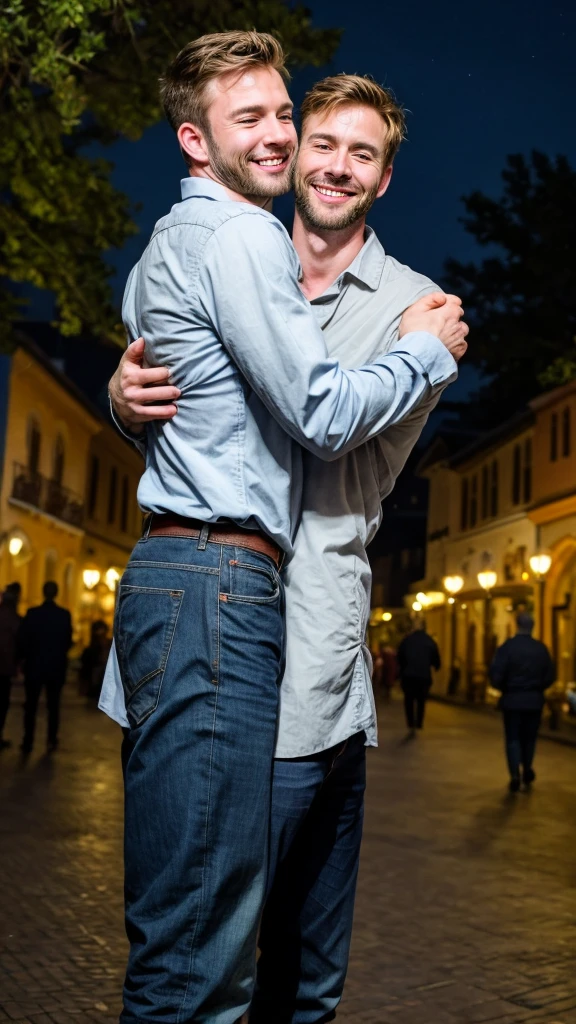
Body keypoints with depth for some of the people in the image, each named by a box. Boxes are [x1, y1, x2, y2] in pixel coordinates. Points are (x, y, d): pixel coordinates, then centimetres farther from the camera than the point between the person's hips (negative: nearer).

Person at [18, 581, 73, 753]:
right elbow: (68, 641, 0)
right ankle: (52, 741, 9)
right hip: (56, 667, 1)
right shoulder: (65, 614, -6)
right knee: (53, 706, 11)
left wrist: (23, 657, 10)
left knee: (31, 706, 7)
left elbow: (22, 639, -8)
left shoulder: (32, 613, -10)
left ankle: (28, 742, 5)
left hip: (35, 666, -1)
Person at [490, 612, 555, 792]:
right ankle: (527, 770, 21)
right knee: (529, 737, 18)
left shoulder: (507, 647, -13)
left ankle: (515, 774, -6)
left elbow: (496, 675, -16)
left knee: (513, 738, 5)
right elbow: (549, 677, -1)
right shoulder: (541, 648, -3)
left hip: (512, 700, -2)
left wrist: (503, 688, 4)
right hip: (535, 700, 2)